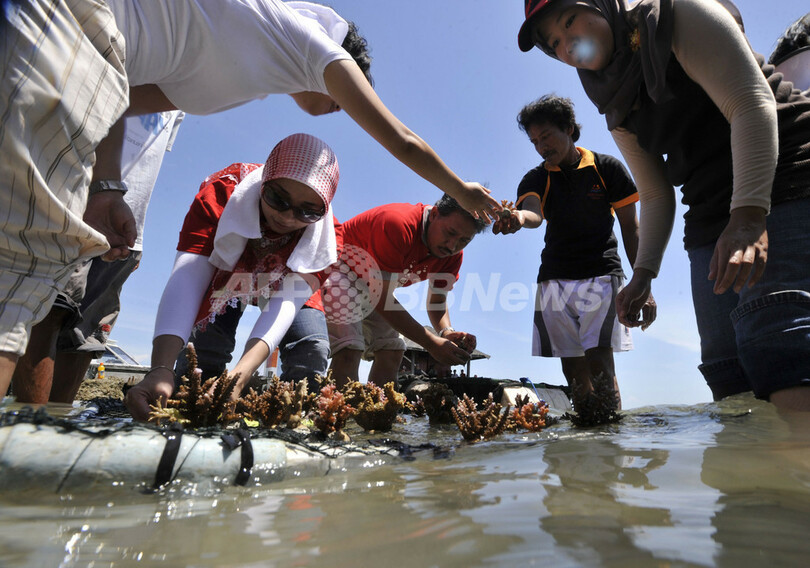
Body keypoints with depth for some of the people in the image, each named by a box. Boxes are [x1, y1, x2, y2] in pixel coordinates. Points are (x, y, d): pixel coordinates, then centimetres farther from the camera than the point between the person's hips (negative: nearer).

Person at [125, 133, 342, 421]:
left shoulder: (325, 236, -33)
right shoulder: (221, 194, -36)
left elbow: (286, 301, -42)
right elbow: (187, 278, -45)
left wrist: (241, 375, -58)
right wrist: (161, 369, -59)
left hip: (284, 284, 0)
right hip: (224, 278, 0)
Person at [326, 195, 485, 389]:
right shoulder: (398, 226, -36)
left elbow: (437, 301, -4)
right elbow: (382, 299, -35)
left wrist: (447, 332, -27)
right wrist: (431, 343, -36)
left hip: (373, 286, 8)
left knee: (391, 351, -1)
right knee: (349, 349, -23)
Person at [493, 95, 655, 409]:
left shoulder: (607, 168, 4)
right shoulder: (535, 179, 6)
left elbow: (630, 227, 5)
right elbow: (533, 212, -17)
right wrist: (518, 217, -44)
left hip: (602, 275, -2)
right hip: (555, 279, 3)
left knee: (599, 361, -15)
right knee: (573, 370, 5)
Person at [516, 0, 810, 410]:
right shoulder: (617, 109, 17)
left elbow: (752, 103, -13)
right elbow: (656, 195, 17)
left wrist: (749, 214, -25)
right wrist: (643, 273, 7)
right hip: (712, 222, 7)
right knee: (731, 384, -1)